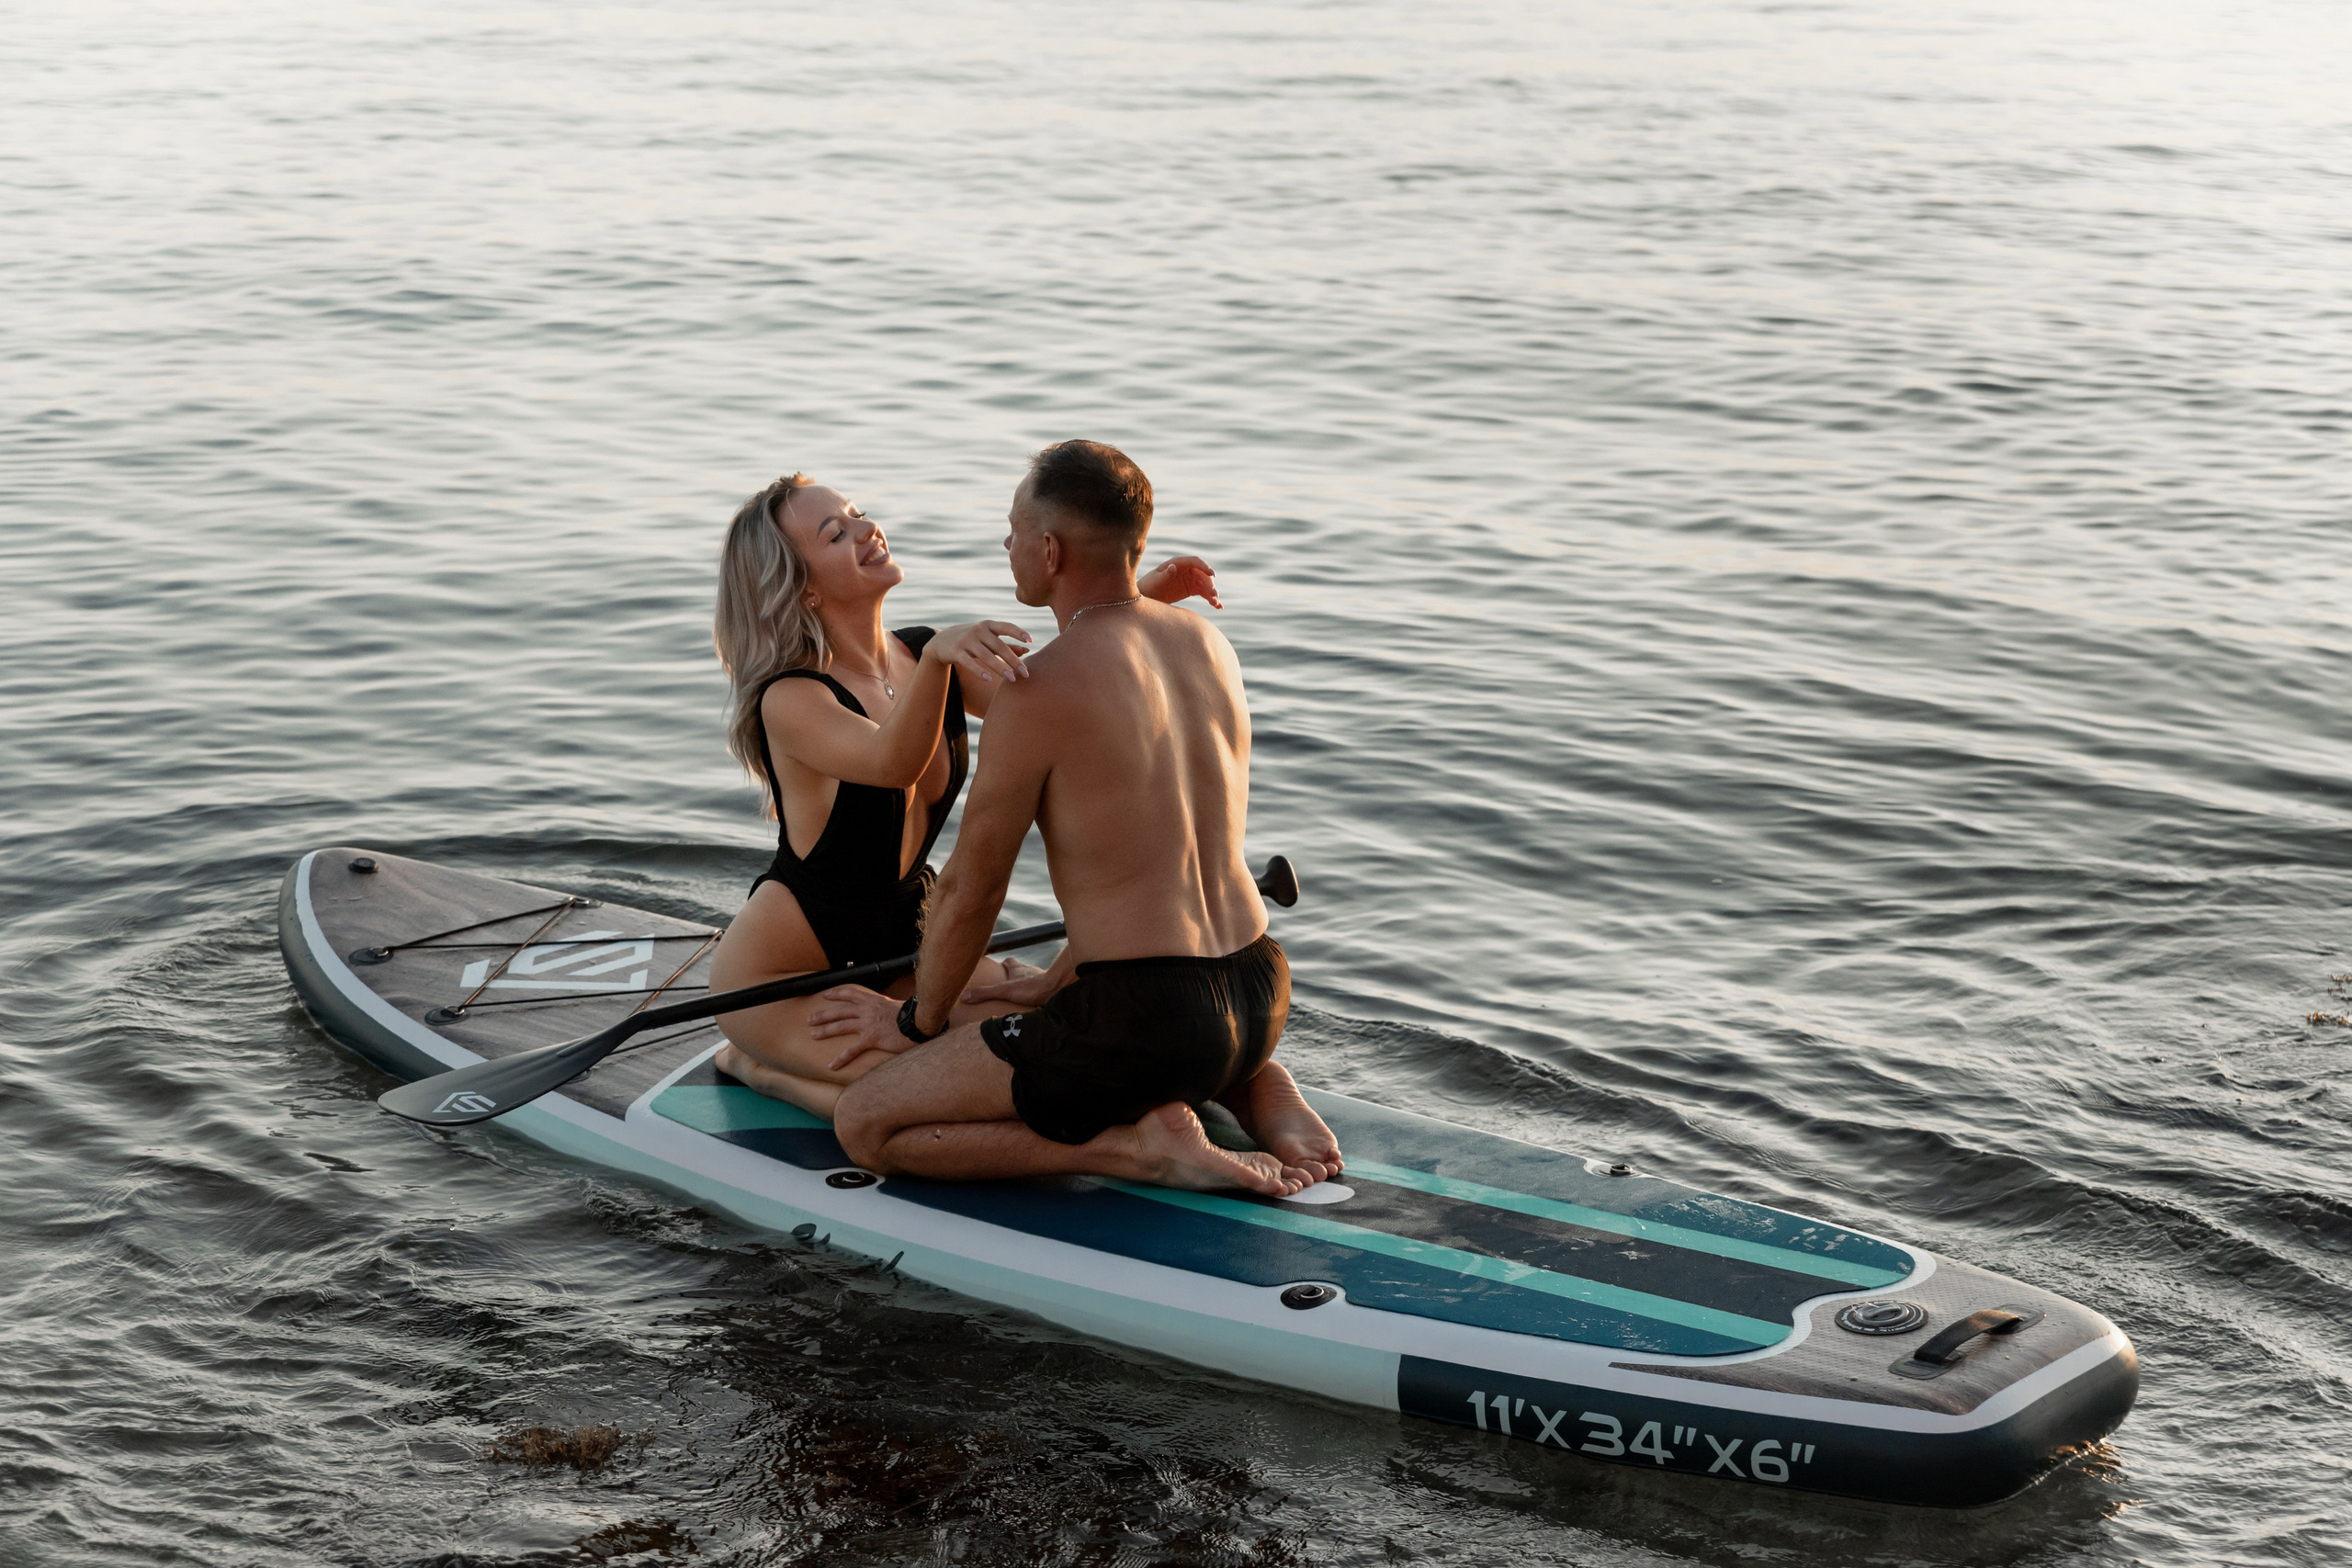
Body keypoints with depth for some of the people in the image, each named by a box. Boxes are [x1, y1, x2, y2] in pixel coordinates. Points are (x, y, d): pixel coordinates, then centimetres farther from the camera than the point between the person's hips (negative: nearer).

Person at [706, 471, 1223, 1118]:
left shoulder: (923, 654, -1)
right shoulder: (791, 700, -24)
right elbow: (895, 763, -43)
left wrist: (1142, 598, -15)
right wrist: (938, 656, -61)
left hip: (898, 940, 8)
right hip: (778, 973, -8)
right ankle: (758, 1063, 0)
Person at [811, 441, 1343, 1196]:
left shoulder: (1039, 689, -15)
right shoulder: (1209, 647, 9)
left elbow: (969, 888, -4)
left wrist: (919, 1021, 13)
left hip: (1144, 1023, -8)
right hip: (1260, 1002, 8)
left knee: (864, 1124, 4)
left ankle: (1138, 1144, -7)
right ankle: (1269, 1096, 12)